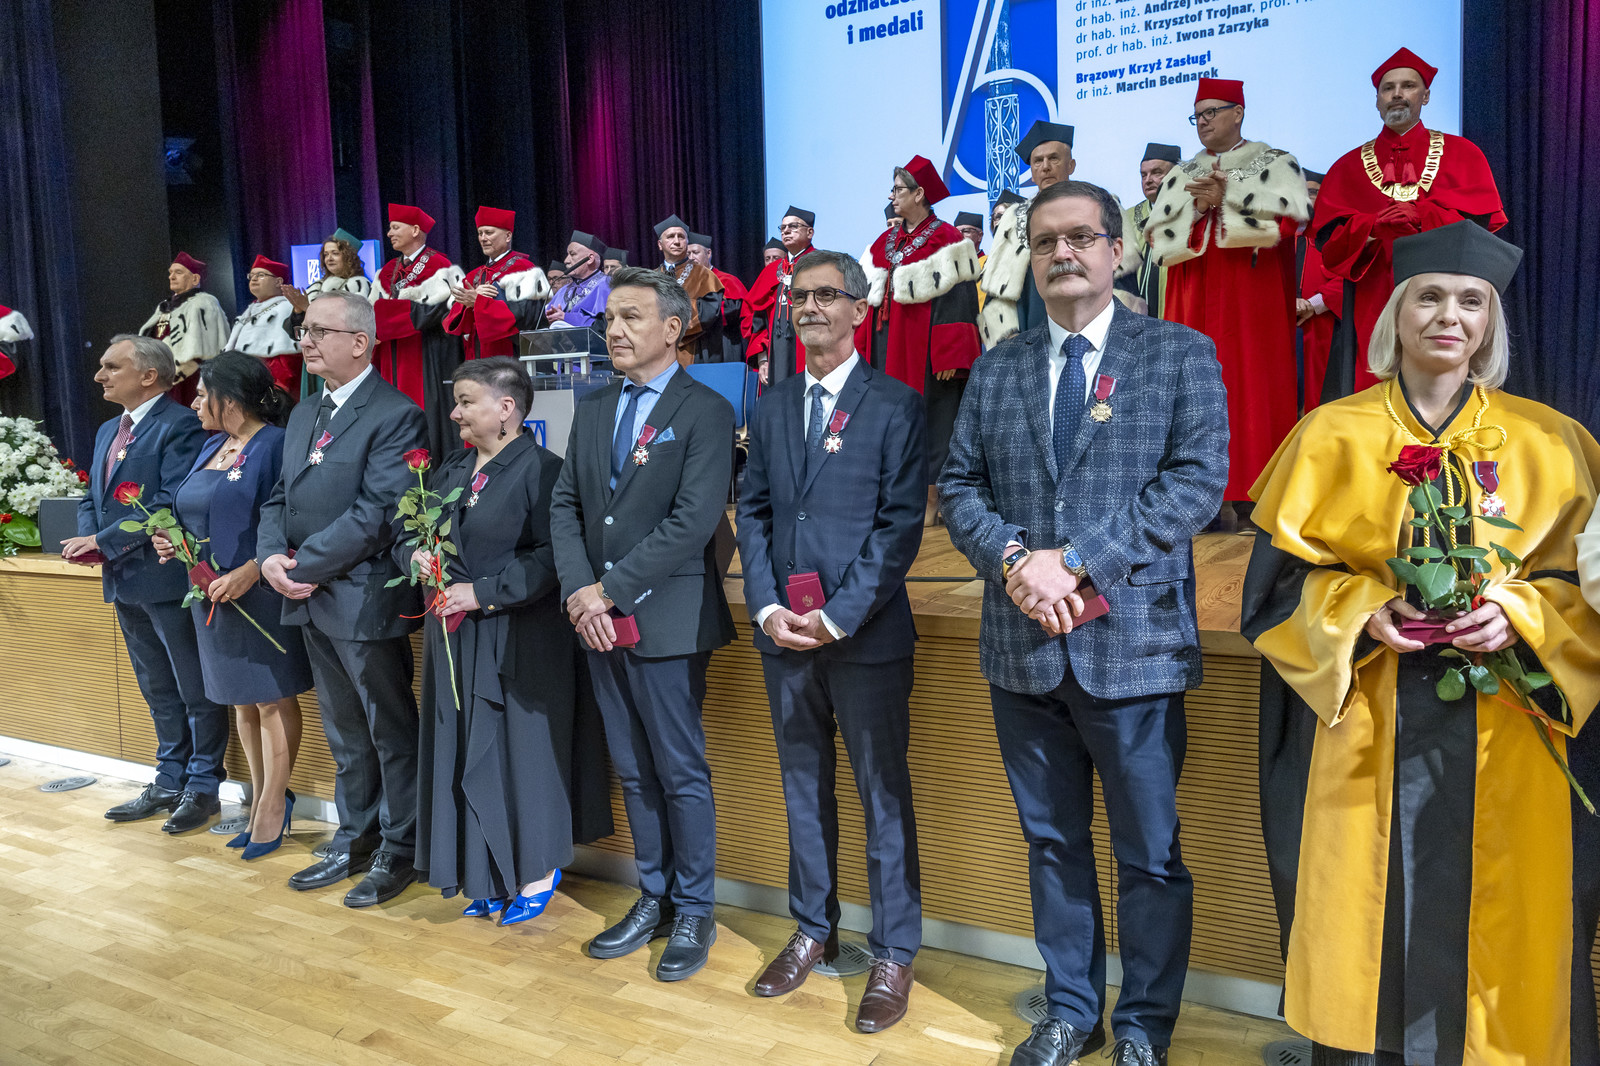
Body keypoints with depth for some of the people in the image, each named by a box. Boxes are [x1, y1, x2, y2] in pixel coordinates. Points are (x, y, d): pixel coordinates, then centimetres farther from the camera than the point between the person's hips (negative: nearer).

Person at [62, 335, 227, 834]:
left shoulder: (180, 426, -13)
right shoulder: (107, 432, 16)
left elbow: (171, 503, -21)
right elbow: (91, 498, 18)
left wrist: (105, 541, -16)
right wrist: (88, 540, -2)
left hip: (168, 578, -9)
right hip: (125, 582, 9)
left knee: (196, 691, 3)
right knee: (159, 693, 18)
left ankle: (203, 787, 14)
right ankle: (169, 782, 30)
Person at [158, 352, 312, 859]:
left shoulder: (273, 445, -14)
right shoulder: (211, 446, 13)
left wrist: (250, 572, -26)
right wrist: (173, 540, 3)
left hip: (259, 595, -9)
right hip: (214, 596, 9)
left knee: (273, 700, 2)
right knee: (242, 702, 16)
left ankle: (273, 804, 14)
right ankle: (261, 798, 27)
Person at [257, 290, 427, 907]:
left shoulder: (395, 416, -13)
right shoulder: (303, 416, 15)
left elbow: (375, 514, -20)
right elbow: (280, 498, 14)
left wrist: (303, 567, -17)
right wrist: (271, 557, -5)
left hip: (365, 598, -8)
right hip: (311, 601, 8)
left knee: (391, 732, 6)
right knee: (344, 733, 19)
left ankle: (398, 851, 20)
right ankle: (355, 841, 33)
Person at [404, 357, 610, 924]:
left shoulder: (541, 469, -11)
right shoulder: (450, 469, 13)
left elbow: (552, 557, -19)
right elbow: (406, 531, 18)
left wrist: (483, 593, -20)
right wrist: (414, 553, -4)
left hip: (519, 642, -7)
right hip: (456, 637, 7)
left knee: (520, 750, 1)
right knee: (464, 755, 11)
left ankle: (537, 872, 20)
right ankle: (489, 877, 26)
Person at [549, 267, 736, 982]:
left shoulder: (704, 412, -8)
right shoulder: (593, 409, 13)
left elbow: (693, 522, -17)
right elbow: (565, 505, 9)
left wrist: (611, 589, -16)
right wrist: (578, 591, -7)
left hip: (667, 619, -6)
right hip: (600, 619, 6)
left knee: (681, 771, 4)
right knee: (633, 770, 15)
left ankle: (694, 912, 20)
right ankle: (653, 899, 30)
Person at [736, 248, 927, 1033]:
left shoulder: (895, 404, -4)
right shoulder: (771, 406, 12)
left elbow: (901, 523, -10)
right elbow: (752, 511, 9)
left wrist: (839, 616, -15)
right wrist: (766, 606, -4)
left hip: (866, 637, -5)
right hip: (784, 632, 5)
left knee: (884, 793, 6)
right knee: (803, 786, 16)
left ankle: (893, 953, 20)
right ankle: (813, 930, 32)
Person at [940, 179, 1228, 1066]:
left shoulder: (1181, 354, 0)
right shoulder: (996, 368, 11)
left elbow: (1198, 478, -11)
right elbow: (960, 485, 6)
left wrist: (1074, 559, -18)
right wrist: (1011, 561, -13)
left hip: (1135, 644, -3)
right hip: (1023, 649, 4)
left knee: (1149, 856, 10)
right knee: (1052, 844, 17)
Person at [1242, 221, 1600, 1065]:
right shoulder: (1332, 438, 2)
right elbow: (1280, 579, 0)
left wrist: (1518, 615, -14)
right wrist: (1364, 613, -16)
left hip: (1501, 738, 1)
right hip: (1369, 730, -1)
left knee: (1494, 925, 7)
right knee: (1370, 923, 5)